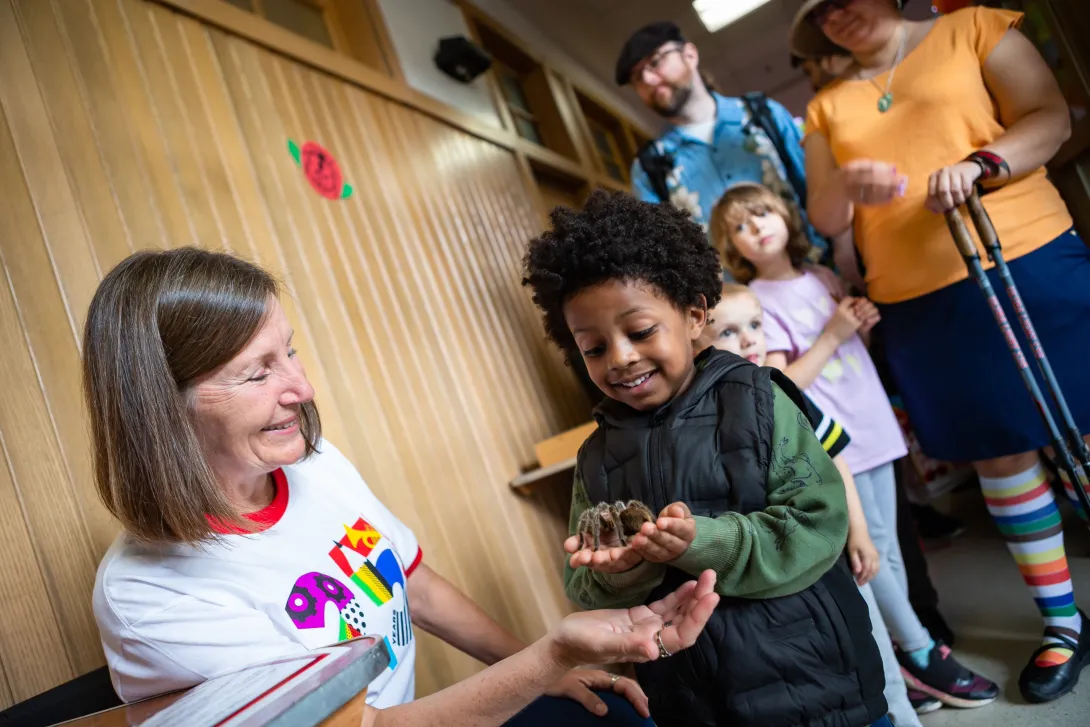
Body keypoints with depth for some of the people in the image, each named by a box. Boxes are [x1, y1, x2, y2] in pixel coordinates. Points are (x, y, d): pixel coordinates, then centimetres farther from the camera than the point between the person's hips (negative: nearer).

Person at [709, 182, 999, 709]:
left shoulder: (823, 278, 11)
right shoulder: (757, 303, -9)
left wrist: (864, 323, 3)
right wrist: (832, 335, -16)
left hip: (873, 430, 7)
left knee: (887, 551, 13)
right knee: (873, 552, -1)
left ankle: (903, 651, 25)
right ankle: (921, 654, 15)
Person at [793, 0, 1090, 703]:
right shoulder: (828, 108, 13)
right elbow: (824, 218, 7)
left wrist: (978, 164, -21)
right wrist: (847, 187, -15)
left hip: (1029, 261, -2)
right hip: (917, 303, 2)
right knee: (1000, 457, 9)